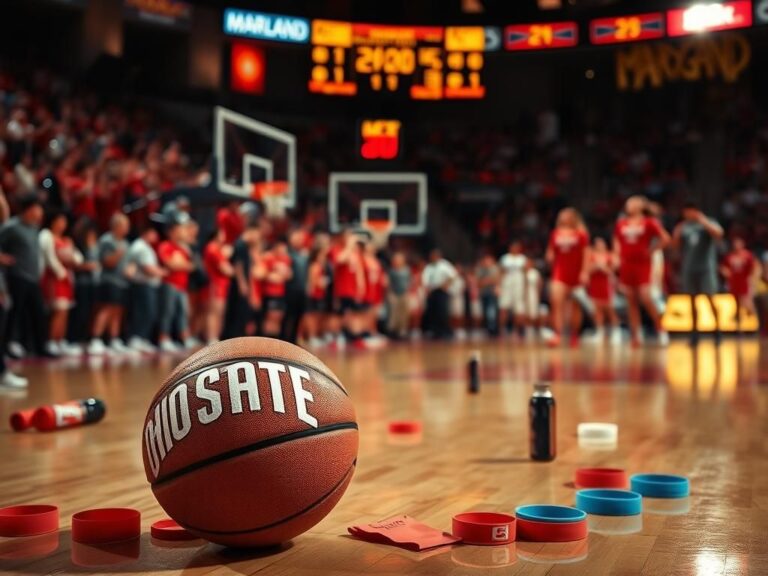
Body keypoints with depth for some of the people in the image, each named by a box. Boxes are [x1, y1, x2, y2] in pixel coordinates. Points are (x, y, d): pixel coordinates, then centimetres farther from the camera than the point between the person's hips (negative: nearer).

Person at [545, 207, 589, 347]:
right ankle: (557, 335, -18)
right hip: (559, 274, 2)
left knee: (575, 306, 7)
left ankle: (574, 336, 18)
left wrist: (584, 272, -11)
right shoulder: (555, 233, 9)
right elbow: (550, 253, 14)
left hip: (576, 275, -2)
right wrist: (551, 258, -8)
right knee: (556, 302, -14)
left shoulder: (581, 234, -1)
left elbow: (586, 254, -4)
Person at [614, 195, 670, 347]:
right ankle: (635, 336, 9)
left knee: (645, 298, -13)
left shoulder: (649, 222, -2)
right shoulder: (621, 223, 11)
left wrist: (651, 250, -4)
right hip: (626, 265, 5)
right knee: (631, 301, 5)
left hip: (642, 265, -4)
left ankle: (660, 330, 3)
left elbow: (665, 239, -4)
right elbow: (616, 242, 22)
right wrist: (618, 256, 8)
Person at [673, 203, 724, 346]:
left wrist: (704, 221, -19)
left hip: (706, 267, -3)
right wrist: (677, 234, -11)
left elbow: (718, 233, -13)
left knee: (710, 298, -7)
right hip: (688, 268, 3)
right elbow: (675, 245, 7)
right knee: (692, 300, 5)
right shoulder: (682, 227, 11)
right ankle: (695, 331, 10)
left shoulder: (708, 223, 5)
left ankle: (717, 327, 3)